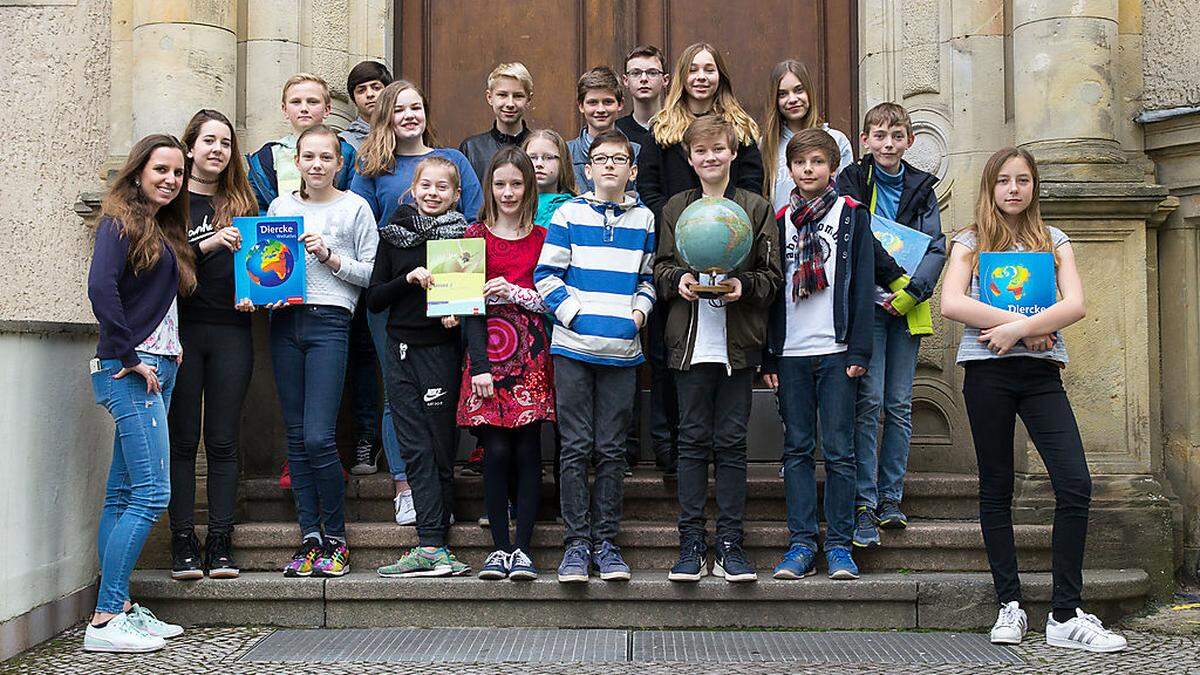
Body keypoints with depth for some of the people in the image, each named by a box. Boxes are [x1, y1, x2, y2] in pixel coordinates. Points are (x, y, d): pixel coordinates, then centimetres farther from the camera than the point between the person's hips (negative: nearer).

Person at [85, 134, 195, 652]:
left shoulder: (163, 230, 20)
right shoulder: (121, 221, -7)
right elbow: (100, 285, -21)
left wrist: (171, 346, 7)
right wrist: (129, 356, -19)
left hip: (156, 370, 9)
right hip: (131, 371, -9)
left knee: (124, 494, 11)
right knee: (151, 494, -12)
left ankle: (119, 606, 16)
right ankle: (104, 623, -11)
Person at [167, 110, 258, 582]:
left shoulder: (242, 203, 15)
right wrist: (206, 245, -18)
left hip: (231, 332, 2)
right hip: (181, 330, -2)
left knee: (223, 441, 3)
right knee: (182, 440, 1)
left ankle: (220, 543, 6)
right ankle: (183, 543, 5)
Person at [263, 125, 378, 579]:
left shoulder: (355, 208, 5)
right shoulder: (280, 206, 15)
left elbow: (372, 271, 2)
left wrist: (331, 258, -11)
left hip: (329, 322, -4)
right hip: (284, 322, 4)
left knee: (318, 438, -12)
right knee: (296, 437, 5)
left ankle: (336, 538, 4)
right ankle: (310, 537, 12)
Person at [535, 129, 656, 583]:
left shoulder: (644, 219, 11)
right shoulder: (568, 215, 4)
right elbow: (547, 274, 2)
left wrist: (639, 311, 0)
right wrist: (575, 313, -8)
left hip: (622, 350, 2)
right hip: (573, 346, -2)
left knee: (611, 449, 6)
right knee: (576, 447, 0)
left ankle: (605, 540, 14)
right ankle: (577, 542, 7)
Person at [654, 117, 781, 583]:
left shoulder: (756, 208, 6)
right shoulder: (675, 208, 10)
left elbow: (771, 274, 4)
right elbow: (660, 267, 12)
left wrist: (744, 285, -14)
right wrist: (679, 279, -9)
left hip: (738, 342, -1)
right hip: (690, 339, 1)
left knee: (731, 440, 2)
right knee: (693, 439, 3)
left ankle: (730, 543, 10)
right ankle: (691, 543, 9)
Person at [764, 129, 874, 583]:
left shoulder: (852, 216, 6)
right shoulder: (780, 222, 14)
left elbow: (862, 284, 0)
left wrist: (859, 350, -8)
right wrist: (769, 357, 6)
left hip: (836, 352, -3)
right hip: (791, 353, 3)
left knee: (838, 450, -2)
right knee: (797, 450, 4)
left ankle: (839, 545, 5)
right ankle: (801, 544, 8)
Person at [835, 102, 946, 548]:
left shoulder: (921, 188, 11)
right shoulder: (851, 181, 3)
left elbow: (936, 247, 5)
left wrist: (912, 292, -10)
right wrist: (872, 292, -13)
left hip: (907, 308, 3)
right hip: (865, 305, -3)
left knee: (899, 405, 5)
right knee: (868, 401, -10)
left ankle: (890, 497, 14)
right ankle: (864, 503, -5)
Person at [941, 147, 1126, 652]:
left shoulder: (1054, 241, 14)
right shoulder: (970, 242, 9)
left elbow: (1075, 305, -1)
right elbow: (951, 304, -8)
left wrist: (1017, 329, -15)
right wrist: (1027, 325, -11)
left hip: (1041, 372, 1)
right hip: (987, 370, -1)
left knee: (1075, 484, -11)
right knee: (996, 491, 3)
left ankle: (1065, 616, -6)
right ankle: (1009, 606, 12)